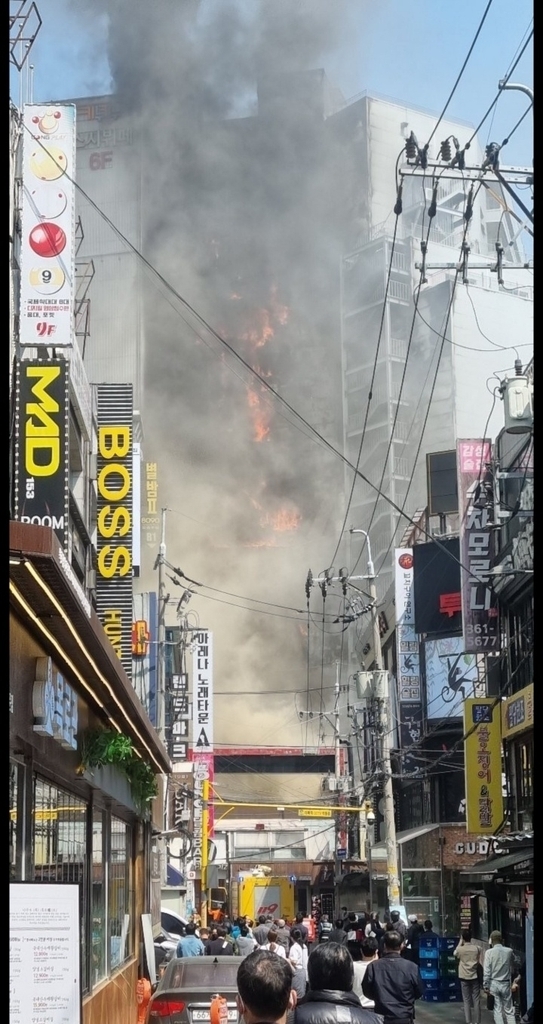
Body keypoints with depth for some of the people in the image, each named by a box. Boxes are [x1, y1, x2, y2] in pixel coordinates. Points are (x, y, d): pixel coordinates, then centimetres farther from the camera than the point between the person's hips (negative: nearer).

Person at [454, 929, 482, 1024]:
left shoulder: (460, 949, -8)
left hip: (464, 977, -1)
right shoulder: (477, 948, -5)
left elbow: (455, 953, 15)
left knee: (467, 1001, 5)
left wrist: (460, 942, 16)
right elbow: (480, 963, -1)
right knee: (476, 1000, 5)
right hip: (475, 977, 1)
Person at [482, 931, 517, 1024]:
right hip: (506, 984, 1)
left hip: (494, 983, -1)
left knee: (498, 1009, 6)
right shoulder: (509, 951, -3)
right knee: (509, 1009, 8)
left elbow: (486, 971, -10)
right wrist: (512, 981, 23)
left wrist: (486, 986, -4)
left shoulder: (489, 952, -9)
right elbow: (512, 968, 9)